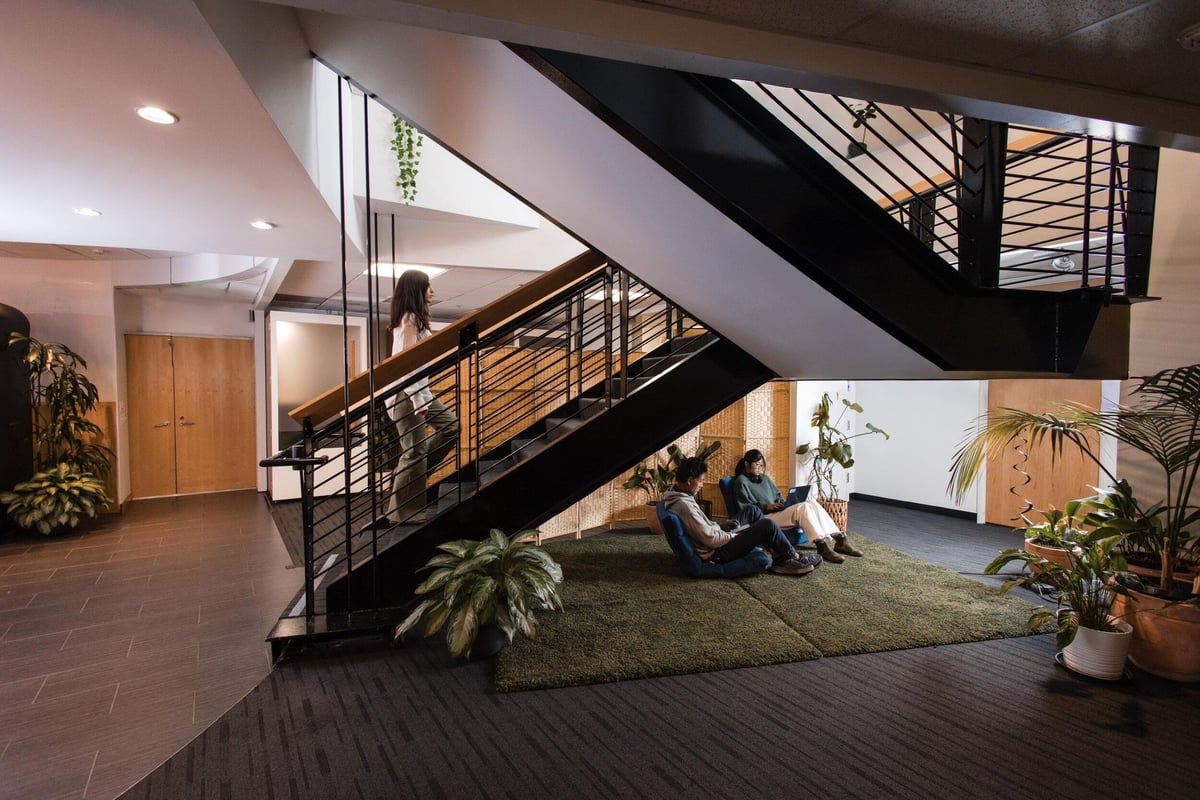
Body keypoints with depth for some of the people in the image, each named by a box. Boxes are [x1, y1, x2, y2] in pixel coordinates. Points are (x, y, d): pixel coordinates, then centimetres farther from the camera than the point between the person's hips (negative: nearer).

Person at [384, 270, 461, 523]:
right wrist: (418, 401, -22)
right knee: (415, 451, -4)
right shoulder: (409, 319, -14)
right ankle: (403, 512, 7)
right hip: (407, 394, -10)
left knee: (451, 426, 12)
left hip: (419, 390, 10)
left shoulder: (414, 318, 15)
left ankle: (409, 470, 18)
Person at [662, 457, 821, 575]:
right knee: (767, 525, -13)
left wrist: (724, 527, 7)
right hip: (716, 554, -11)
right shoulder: (684, 505, -29)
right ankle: (793, 558, 12)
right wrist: (735, 535, -11)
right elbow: (710, 540, -27)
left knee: (753, 512, 16)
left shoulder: (674, 496, 3)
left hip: (716, 540, 11)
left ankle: (779, 556, 19)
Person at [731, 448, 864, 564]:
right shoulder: (741, 481, 1)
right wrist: (767, 506, -15)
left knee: (811, 502, -17)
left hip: (778, 512, 8)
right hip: (764, 518, -7)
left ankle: (839, 539, -24)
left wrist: (782, 503, 4)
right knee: (802, 507, -29)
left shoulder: (765, 478, 25)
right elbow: (744, 507, -8)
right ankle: (822, 546, -38)